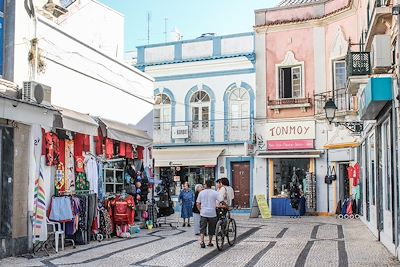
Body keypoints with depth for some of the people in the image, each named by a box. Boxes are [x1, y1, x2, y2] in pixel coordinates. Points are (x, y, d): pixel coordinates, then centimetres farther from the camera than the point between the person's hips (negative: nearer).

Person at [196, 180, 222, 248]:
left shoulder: (201, 193, 2)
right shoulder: (215, 193, -4)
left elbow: (198, 204, 4)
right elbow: (221, 201, -11)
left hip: (203, 213, 1)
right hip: (212, 213, -1)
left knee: (202, 228, 4)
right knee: (211, 229, 14)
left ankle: (202, 242, -11)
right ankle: (210, 242, 21)